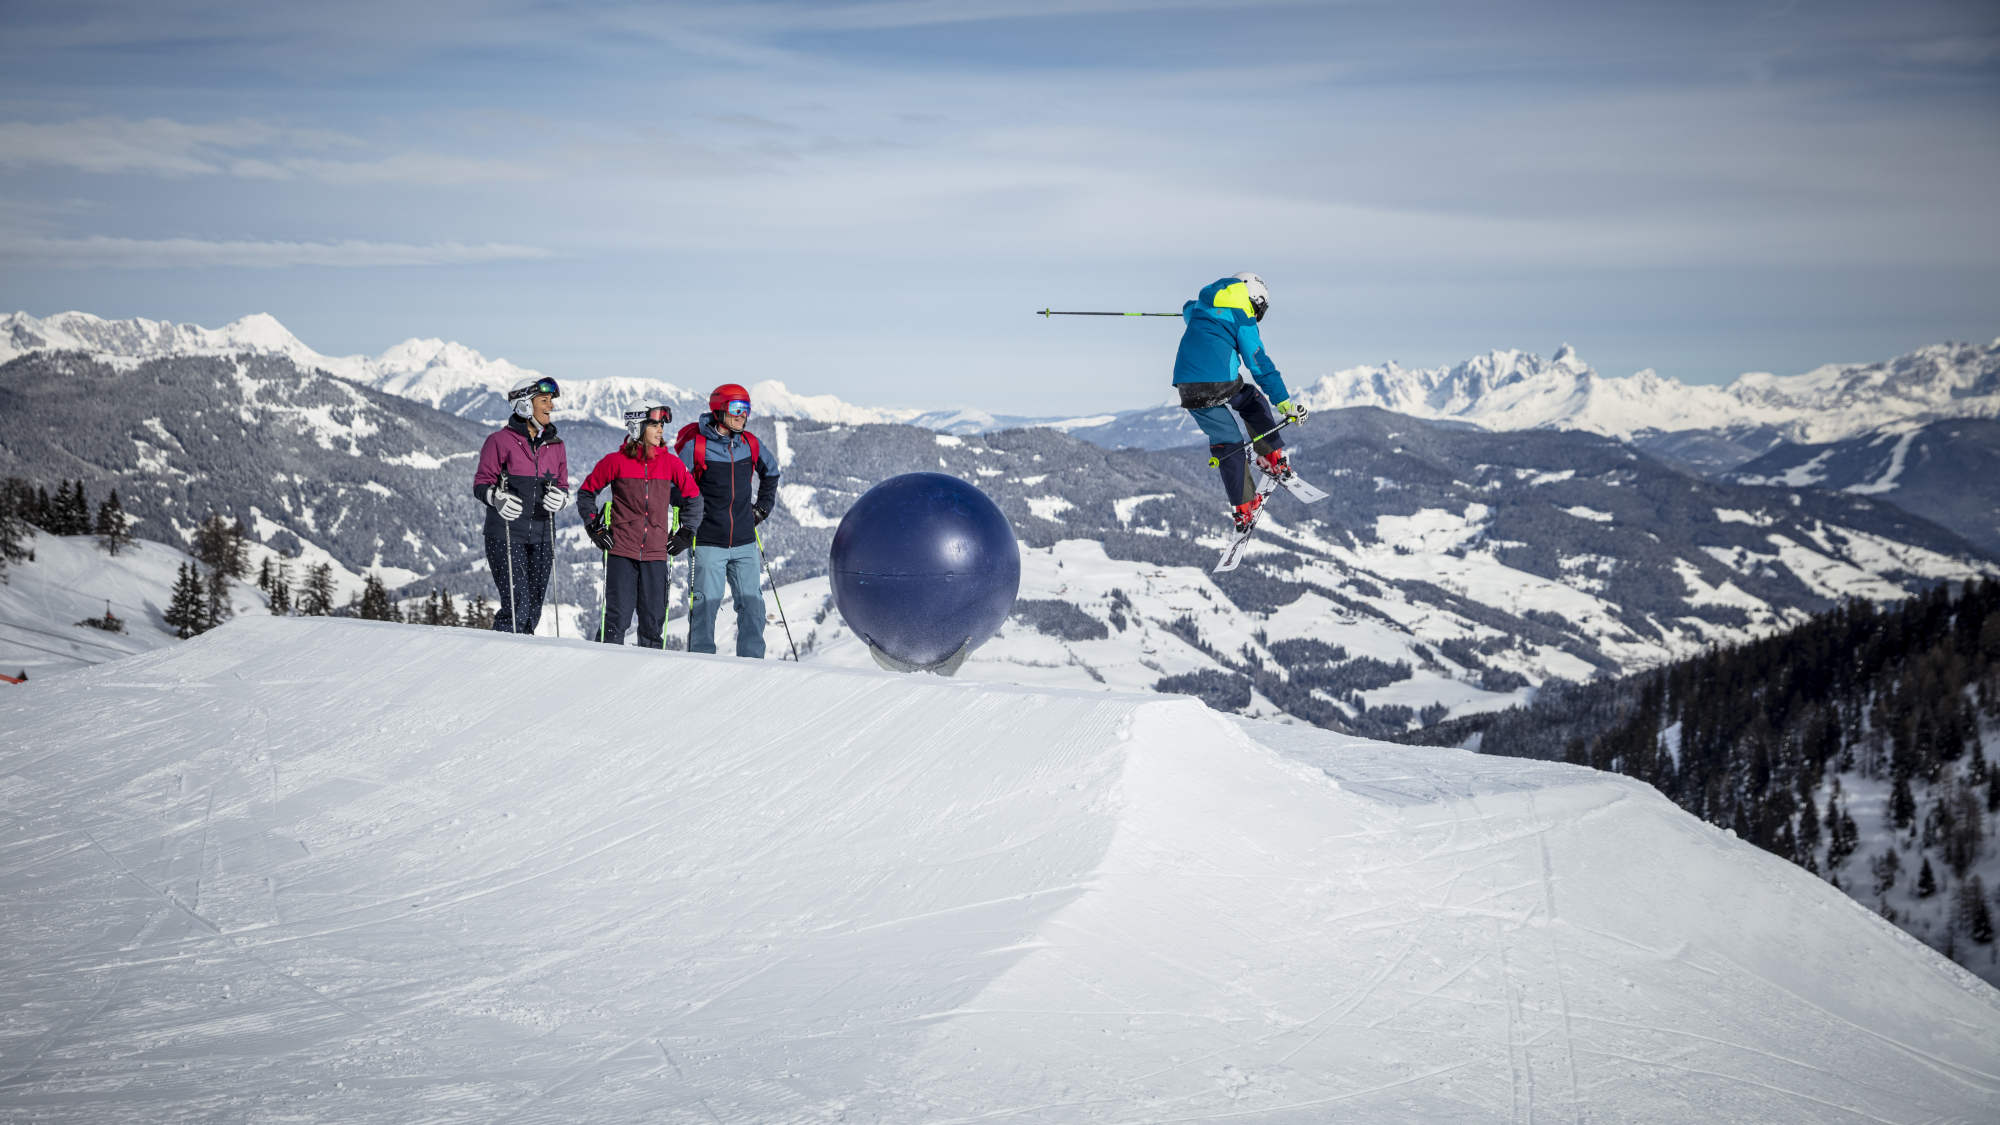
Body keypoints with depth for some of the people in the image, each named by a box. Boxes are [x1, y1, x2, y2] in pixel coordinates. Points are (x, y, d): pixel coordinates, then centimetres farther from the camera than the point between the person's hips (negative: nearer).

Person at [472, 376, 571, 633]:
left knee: (533, 611, 6)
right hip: (506, 535, -5)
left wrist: (560, 498, -9)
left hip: (541, 537, 5)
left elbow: (563, 486, 14)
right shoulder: (500, 441, -3)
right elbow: (481, 483, -2)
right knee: (518, 606, -14)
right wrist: (496, 498, -23)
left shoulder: (554, 445, 12)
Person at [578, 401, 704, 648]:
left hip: (656, 553, 2)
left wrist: (686, 533, 10)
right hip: (621, 550, -2)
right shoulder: (616, 461, -1)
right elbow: (586, 492, 10)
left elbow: (693, 496, 16)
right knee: (619, 614, -4)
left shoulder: (670, 462, 5)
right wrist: (594, 528, 4)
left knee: (653, 616, 4)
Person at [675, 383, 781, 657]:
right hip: (707, 542, -4)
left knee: (752, 603, 3)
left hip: (744, 542, 4)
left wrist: (763, 506, 19)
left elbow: (771, 472, 27)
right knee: (705, 604, -2)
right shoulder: (695, 444, -8)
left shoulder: (750, 444, 7)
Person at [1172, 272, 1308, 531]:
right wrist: (1284, 402, -3)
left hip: (1189, 389, 4)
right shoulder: (1243, 320, 4)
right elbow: (1260, 364, -2)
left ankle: (1244, 509, 12)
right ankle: (1275, 459, 21)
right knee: (1254, 400, 28)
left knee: (1227, 443, 14)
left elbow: (1188, 309, 46)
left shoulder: (1202, 308, 20)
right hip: (1222, 384, -4)